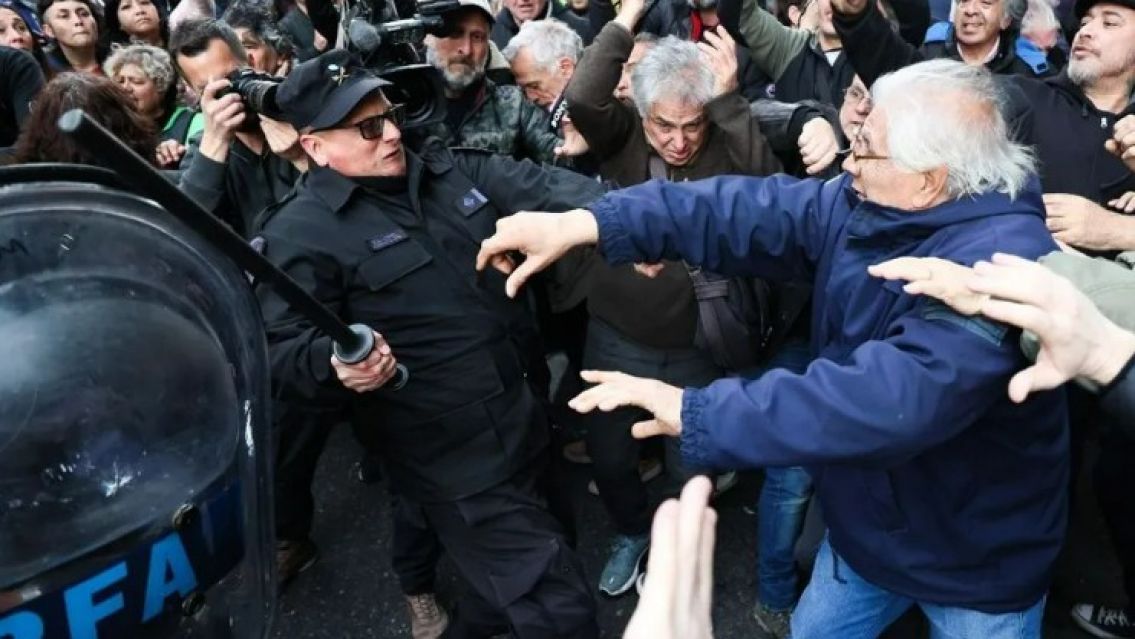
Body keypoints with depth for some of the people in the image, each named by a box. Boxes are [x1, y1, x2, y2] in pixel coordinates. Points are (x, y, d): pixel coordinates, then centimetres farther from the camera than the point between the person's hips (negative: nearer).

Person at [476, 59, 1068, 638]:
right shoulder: (867, 208, -9)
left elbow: (886, 400, -44)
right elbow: (755, 210, -14)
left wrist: (695, 413, -42)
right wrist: (585, 223, -22)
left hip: (975, 562, -6)